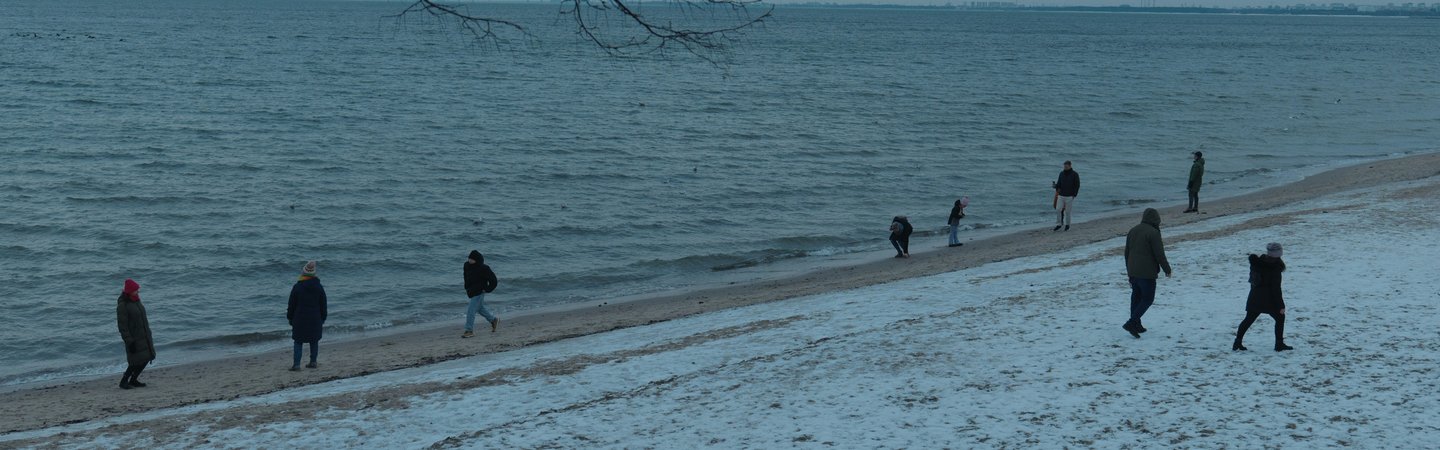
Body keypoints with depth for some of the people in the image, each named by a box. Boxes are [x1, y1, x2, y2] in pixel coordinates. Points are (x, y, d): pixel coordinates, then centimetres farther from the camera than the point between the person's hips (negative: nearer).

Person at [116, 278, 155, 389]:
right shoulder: (122, 305, -17)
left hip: (144, 337, 8)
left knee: (146, 358, 8)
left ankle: (133, 380, 21)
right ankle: (123, 381, 6)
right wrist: (129, 341, -22)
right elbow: (122, 326, -18)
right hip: (134, 338, -8)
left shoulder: (136, 301, 9)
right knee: (136, 361, -9)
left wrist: (148, 336, 21)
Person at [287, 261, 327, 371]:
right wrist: (323, 318, 17)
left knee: (298, 341, 2)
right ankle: (313, 362, 15)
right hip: (315, 320, 2)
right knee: (314, 341, 12)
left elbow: (292, 305, -1)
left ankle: (296, 364, -4)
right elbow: (323, 305, 8)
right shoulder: (319, 287, 1)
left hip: (300, 320, -2)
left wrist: (290, 318, 8)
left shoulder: (297, 287, -7)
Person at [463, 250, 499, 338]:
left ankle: (469, 330, -3)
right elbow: (466, 277, 21)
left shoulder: (484, 269, -21)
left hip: (479, 292, -8)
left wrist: (487, 290, -13)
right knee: (481, 308, 22)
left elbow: (493, 281, -16)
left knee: (471, 311, -10)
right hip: (471, 292, 8)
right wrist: (466, 288, 16)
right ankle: (494, 320, 41)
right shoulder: (467, 265, -1)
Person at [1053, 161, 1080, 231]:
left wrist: (1074, 195, -11)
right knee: (1059, 211, -2)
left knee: (1067, 211, 1)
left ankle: (1067, 225, 14)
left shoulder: (1074, 174, -5)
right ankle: (1058, 225, 4)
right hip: (1061, 195, 4)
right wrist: (1057, 190, -3)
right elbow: (1058, 183, 14)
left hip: (1069, 196, -4)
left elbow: (1077, 185, -4)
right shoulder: (1062, 173, 8)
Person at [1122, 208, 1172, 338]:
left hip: (1133, 272, 7)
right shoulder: (1153, 233, -15)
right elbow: (1159, 254, -15)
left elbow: (1127, 253, 17)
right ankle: (1131, 323, -12)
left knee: (1136, 296, 17)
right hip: (1147, 273, -7)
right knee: (1148, 298, 0)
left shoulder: (1132, 231, 11)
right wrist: (1167, 269, -1)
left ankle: (1136, 324, 19)